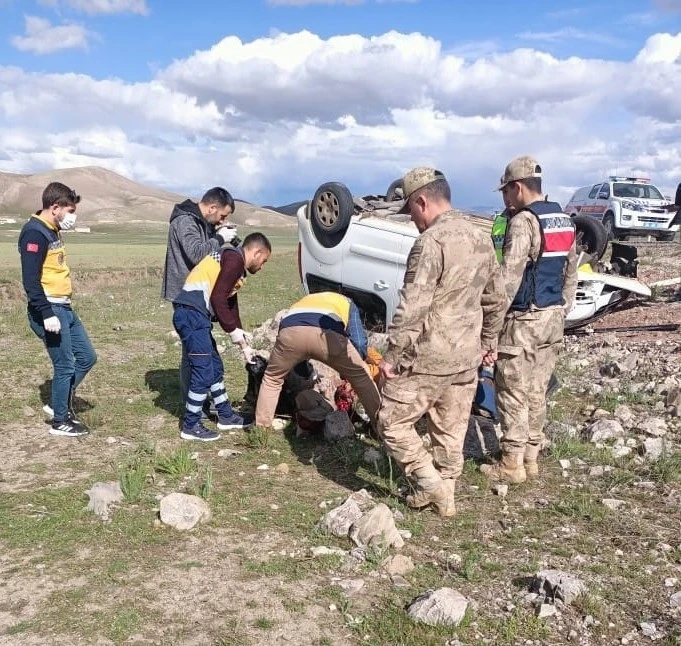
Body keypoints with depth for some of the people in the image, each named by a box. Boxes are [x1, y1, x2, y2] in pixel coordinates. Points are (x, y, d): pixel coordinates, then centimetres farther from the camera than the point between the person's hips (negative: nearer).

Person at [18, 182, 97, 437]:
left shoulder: (52, 231, 13)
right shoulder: (35, 233, -17)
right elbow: (31, 280, -23)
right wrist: (47, 314, -25)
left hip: (64, 307, 10)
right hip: (49, 310, -10)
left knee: (87, 357, 14)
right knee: (65, 366, -1)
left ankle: (60, 403, 28)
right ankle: (60, 421, 15)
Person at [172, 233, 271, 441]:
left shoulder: (234, 262, 23)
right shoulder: (235, 258, -8)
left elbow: (231, 304, 27)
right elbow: (218, 298, -16)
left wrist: (244, 343, 28)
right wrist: (234, 331, -7)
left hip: (194, 315, 10)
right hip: (192, 314, -10)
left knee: (215, 368, 18)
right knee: (204, 372, -4)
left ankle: (226, 416, 30)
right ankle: (190, 426, 7)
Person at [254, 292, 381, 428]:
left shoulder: (304, 300, 48)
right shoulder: (348, 304, 38)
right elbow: (359, 343, 22)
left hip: (290, 331, 2)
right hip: (327, 333, -2)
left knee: (272, 378, 30)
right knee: (361, 376, 21)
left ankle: (260, 428, 32)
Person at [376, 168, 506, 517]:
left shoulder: (431, 241, -18)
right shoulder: (481, 238, 8)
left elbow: (412, 308, -22)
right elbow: (496, 300, 16)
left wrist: (392, 355, -14)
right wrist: (488, 342, 26)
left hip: (428, 358, -8)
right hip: (466, 358, 8)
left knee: (392, 422, 6)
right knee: (451, 431, 16)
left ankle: (432, 484, 8)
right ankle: (444, 495, 26)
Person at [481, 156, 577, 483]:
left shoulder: (523, 222, -16)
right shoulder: (565, 221, 11)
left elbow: (508, 278, -22)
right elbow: (571, 272, 17)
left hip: (523, 320, -8)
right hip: (553, 317, 8)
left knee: (513, 392, 1)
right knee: (536, 391, 14)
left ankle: (512, 463, 9)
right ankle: (531, 457, 22)